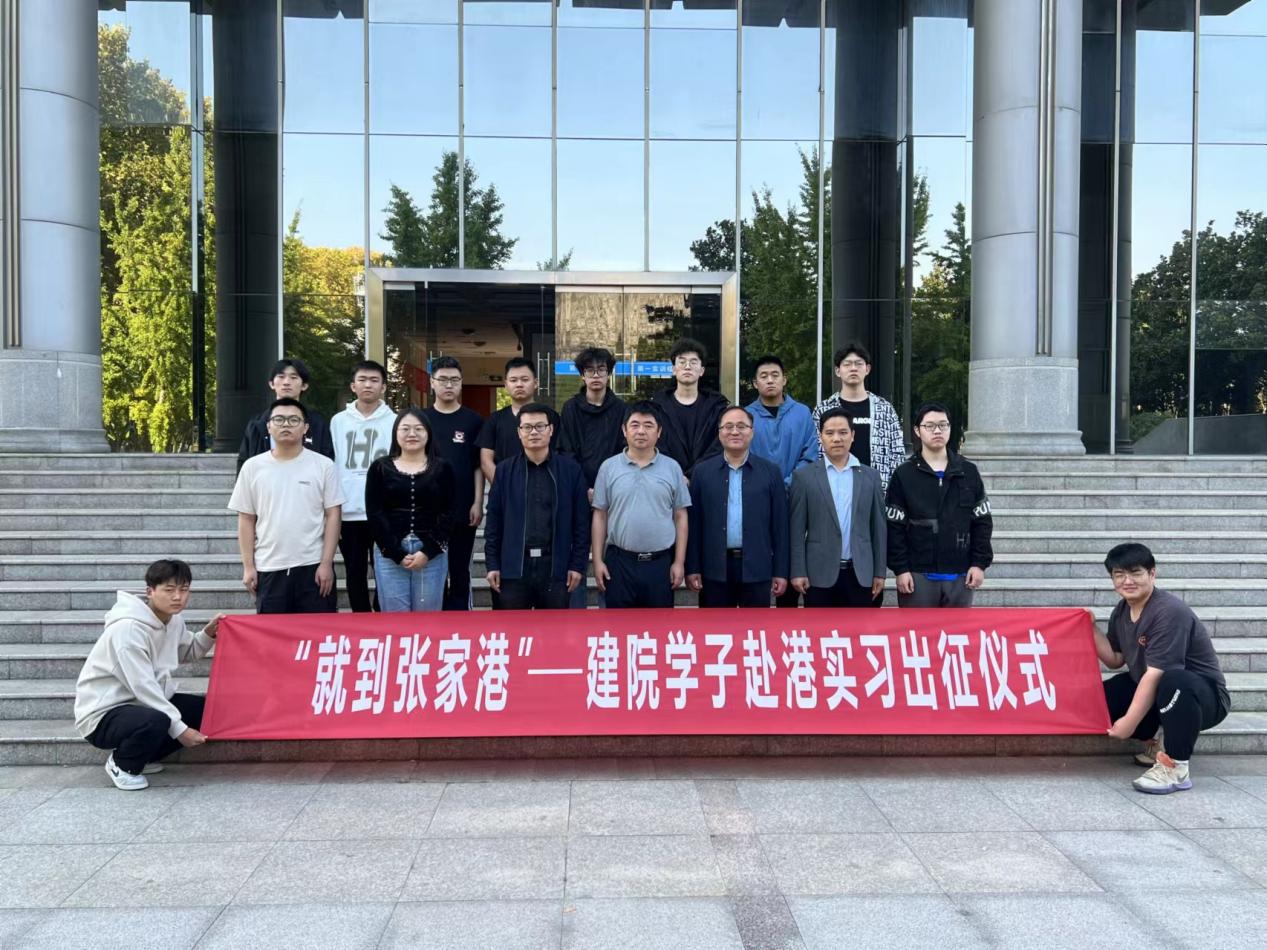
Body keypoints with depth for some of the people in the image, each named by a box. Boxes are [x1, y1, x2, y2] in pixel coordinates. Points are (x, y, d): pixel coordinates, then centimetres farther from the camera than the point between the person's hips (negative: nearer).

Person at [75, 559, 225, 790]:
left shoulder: (174, 620, 1)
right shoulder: (128, 628, -25)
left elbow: (187, 653, 21)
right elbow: (143, 686, -27)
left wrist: (208, 634, 1)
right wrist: (179, 729, -26)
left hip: (146, 702, 9)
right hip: (103, 714, -9)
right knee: (156, 720, -37)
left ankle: (142, 757, 12)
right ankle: (122, 765, -4)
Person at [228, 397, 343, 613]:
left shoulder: (323, 465, 0)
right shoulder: (253, 467, 4)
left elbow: (332, 516, -1)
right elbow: (246, 520, 7)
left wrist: (326, 563, -8)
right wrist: (248, 566, 2)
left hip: (313, 566, -1)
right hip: (268, 569, 1)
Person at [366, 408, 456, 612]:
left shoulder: (442, 468, 6)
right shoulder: (380, 468, 6)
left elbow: (447, 515, 1)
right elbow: (374, 514, 0)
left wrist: (428, 551, -10)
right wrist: (397, 553, -10)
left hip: (432, 553, 0)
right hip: (389, 553, 0)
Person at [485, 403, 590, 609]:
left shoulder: (571, 469, 2)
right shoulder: (505, 470, 5)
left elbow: (581, 522, 2)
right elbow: (494, 521, 5)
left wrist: (578, 564, -2)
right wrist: (492, 564, 1)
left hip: (555, 565, 0)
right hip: (513, 565, 0)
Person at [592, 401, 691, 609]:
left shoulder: (672, 468, 3)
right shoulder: (609, 467, 3)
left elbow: (680, 517, 4)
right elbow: (600, 516, 5)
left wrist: (679, 562, -1)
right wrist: (598, 560, 0)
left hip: (661, 562, 0)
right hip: (619, 561, 0)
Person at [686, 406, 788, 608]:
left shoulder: (770, 472, 3)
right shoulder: (703, 471, 4)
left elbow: (779, 525, 3)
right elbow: (694, 522, 3)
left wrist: (780, 571, 0)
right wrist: (692, 568, -1)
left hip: (757, 567, 0)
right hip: (715, 568, 0)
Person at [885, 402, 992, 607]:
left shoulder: (968, 472, 6)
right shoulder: (904, 474, -1)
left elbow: (982, 522, 8)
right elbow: (894, 527, -3)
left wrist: (980, 563, 0)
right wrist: (900, 568, -9)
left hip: (960, 575, 2)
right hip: (918, 575, -2)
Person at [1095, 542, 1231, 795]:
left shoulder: (1169, 612, -26)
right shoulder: (1120, 612, 2)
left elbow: (1156, 674, -29)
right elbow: (1115, 660, 9)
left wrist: (1129, 722, -28)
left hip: (1204, 696, -8)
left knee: (1175, 681, -41)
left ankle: (1176, 768, -27)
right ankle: (1154, 744, 11)